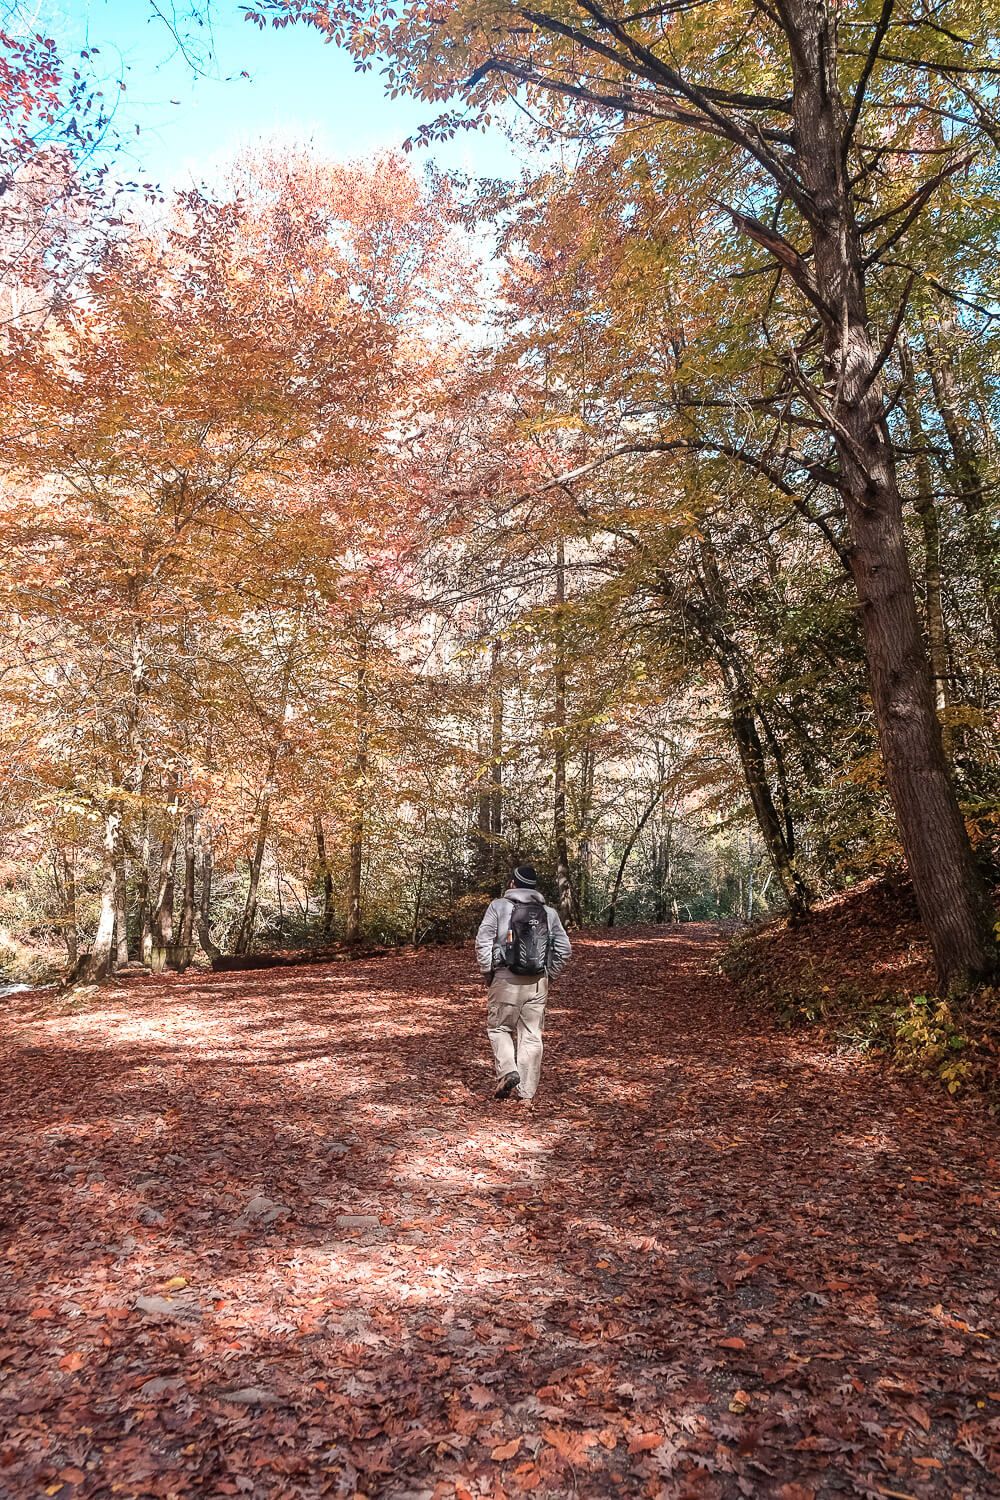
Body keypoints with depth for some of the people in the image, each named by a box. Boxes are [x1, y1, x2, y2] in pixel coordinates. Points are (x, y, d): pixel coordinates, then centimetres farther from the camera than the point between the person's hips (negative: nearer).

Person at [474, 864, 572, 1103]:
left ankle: (508, 1071, -6)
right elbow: (564, 949, 7)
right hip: (538, 983, 3)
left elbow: (483, 941, -7)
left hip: (506, 979, -3)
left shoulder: (499, 906, 0)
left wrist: (487, 972, 4)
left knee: (499, 1028, 14)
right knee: (531, 1036, 8)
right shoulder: (549, 913, 9)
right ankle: (525, 1092, 10)